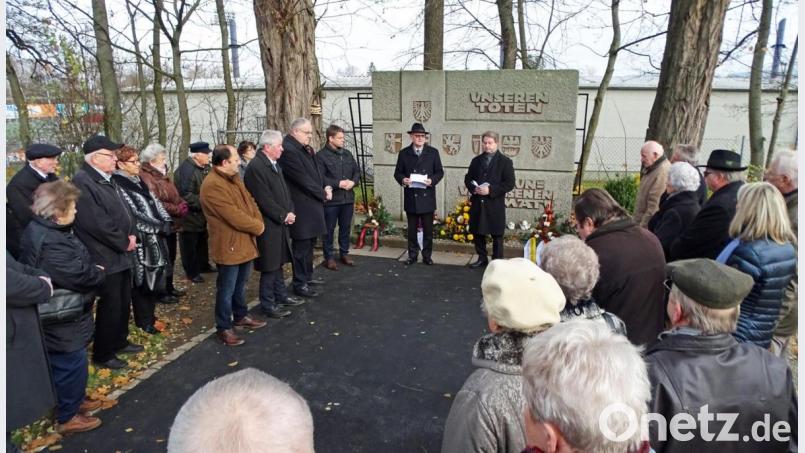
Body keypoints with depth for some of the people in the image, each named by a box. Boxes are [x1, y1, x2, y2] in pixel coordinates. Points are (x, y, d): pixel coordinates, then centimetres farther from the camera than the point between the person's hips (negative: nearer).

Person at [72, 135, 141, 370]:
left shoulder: (108, 179, 11)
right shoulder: (82, 182, -19)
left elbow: (123, 210, 16)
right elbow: (97, 223, -24)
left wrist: (131, 234, 0)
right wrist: (123, 243, -14)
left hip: (121, 254, 9)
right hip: (106, 257, -9)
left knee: (124, 302, 19)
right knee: (110, 306, 2)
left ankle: (119, 342, 36)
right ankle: (103, 354, 19)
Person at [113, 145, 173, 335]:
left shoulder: (138, 182, 14)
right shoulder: (118, 185, -13)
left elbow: (155, 202, 13)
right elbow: (133, 215, -19)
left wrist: (166, 222, -3)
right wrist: (159, 227, -17)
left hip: (154, 239, 8)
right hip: (140, 241, -8)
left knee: (154, 278, 14)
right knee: (142, 281, 2)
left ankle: (148, 315, 28)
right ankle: (144, 321, 15)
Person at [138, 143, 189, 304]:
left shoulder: (162, 174, 15)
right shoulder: (145, 177, -17)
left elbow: (174, 196, 22)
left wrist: (182, 204, 2)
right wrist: (177, 210, -21)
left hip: (171, 224, 10)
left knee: (170, 257, 18)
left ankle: (169, 287, 32)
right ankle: (161, 292, 12)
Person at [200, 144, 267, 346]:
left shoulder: (234, 177, 9)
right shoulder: (212, 185, -23)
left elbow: (249, 201, 11)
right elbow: (234, 216, -25)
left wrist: (258, 222, -6)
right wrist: (257, 227, -12)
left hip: (245, 242, 9)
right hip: (229, 245, -9)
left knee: (240, 284, 23)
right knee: (227, 289, 3)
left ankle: (240, 316, 39)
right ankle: (224, 328, 16)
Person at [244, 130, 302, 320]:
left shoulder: (275, 165, 11)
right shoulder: (256, 167, -18)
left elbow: (284, 191, 15)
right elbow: (264, 200, -22)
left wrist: (290, 212, 0)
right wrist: (283, 216, -15)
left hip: (280, 224, 9)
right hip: (268, 226, -9)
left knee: (278, 263, 20)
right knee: (269, 267, 1)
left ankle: (281, 296, 34)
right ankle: (268, 304, 15)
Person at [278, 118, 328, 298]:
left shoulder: (307, 149, 13)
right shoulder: (288, 150, -18)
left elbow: (315, 172, 18)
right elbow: (303, 180, -21)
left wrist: (325, 187, -1)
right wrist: (323, 193, -10)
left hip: (312, 204, 10)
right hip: (302, 207, -10)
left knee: (310, 242, 18)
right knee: (301, 246, -1)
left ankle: (307, 276, 32)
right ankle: (300, 284, 10)